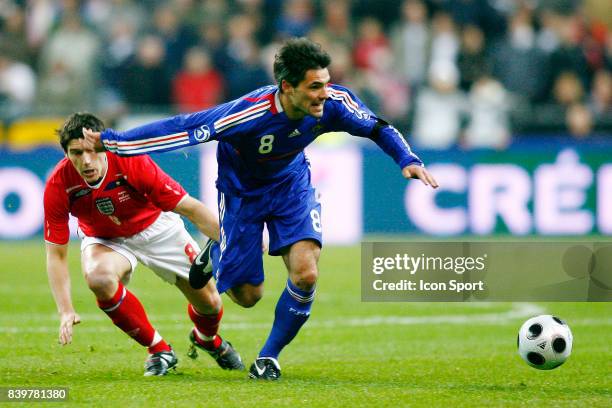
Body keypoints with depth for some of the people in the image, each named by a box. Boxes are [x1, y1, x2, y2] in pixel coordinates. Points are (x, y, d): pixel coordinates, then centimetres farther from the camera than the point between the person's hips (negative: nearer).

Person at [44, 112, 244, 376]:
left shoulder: (133, 163, -33)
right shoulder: (59, 185, -28)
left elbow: (190, 208, -26)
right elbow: (56, 254, -20)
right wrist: (66, 311, -29)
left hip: (156, 228, 0)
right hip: (104, 239, 0)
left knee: (208, 300, -1)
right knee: (99, 277, -34)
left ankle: (207, 339, 41)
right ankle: (158, 350, -11)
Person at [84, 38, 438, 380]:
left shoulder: (334, 103, -26)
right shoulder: (250, 113, -38)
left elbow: (378, 128, -7)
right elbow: (184, 128, -33)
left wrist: (407, 159, -24)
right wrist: (111, 142, -31)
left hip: (291, 184, 3)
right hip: (242, 192, -3)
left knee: (305, 274, -19)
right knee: (247, 295, 2)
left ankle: (269, 356, 5)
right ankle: (215, 255, 38)